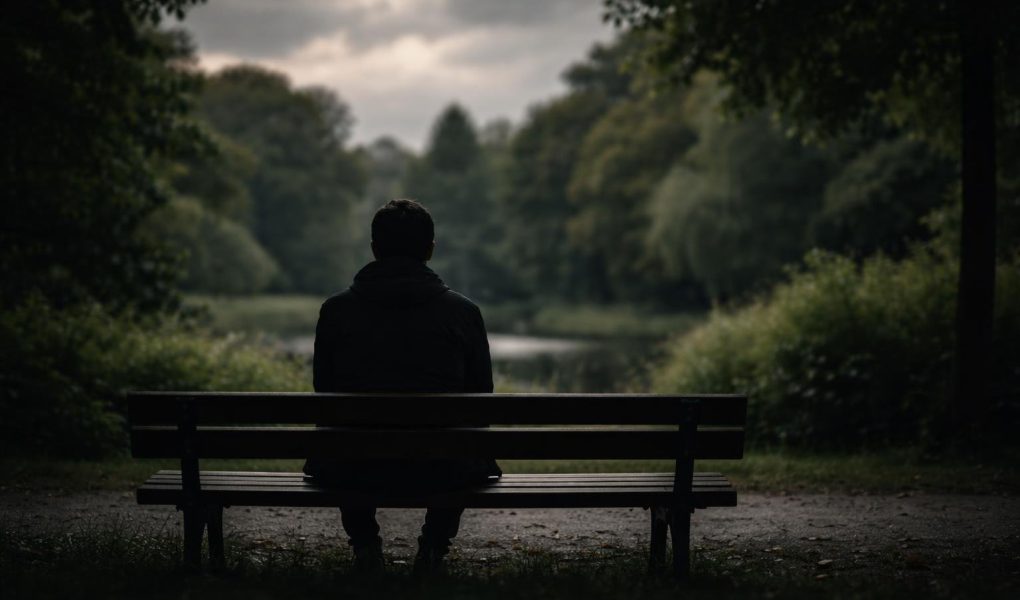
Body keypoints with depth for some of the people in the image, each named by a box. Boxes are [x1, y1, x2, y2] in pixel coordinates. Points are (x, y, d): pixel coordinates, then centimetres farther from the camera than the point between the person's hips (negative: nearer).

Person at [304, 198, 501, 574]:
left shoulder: (336, 310, 1)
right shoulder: (463, 311, 1)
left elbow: (324, 395, 9)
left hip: (356, 471, 1)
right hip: (442, 472, 0)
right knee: (476, 459, 36)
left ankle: (365, 544, 25)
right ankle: (433, 548, 23)